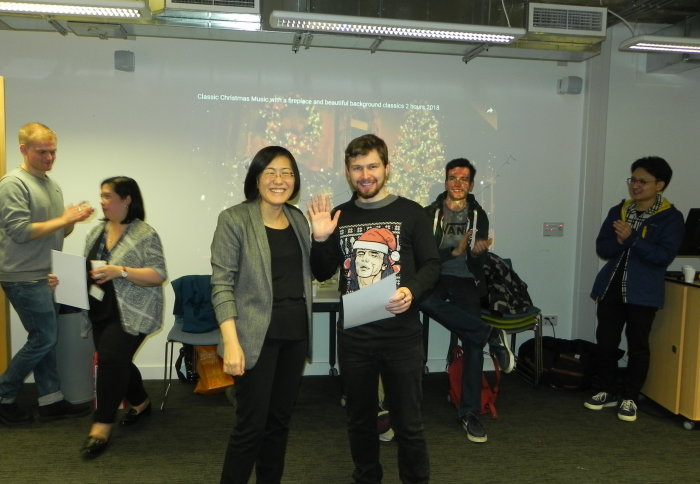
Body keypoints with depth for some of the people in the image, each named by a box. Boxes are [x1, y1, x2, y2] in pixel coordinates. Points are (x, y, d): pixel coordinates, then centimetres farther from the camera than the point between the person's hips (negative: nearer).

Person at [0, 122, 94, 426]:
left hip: (45, 275, 8)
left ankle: (51, 400, 19)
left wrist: (72, 220, -3)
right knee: (44, 339, -4)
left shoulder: (52, 185, 14)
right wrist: (63, 219, -17)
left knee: (46, 339, 11)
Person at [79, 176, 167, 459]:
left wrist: (120, 271, -28)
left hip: (131, 314, -7)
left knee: (111, 359, -15)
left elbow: (158, 276, -18)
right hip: (101, 312, 8)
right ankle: (140, 402, 37)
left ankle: (102, 425, -4)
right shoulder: (97, 231, 11)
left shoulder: (145, 235, -12)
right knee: (117, 362, 14)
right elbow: (84, 267, 18)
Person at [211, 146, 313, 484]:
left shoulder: (298, 218, 10)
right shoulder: (234, 219, -8)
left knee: (280, 419, 15)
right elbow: (221, 284, -13)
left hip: (295, 332, 6)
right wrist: (231, 342, -19)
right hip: (258, 335, -6)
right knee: (251, 424, 0)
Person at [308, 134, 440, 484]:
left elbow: (431, 265, -1)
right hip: (353, 334, 3)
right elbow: (323, 274, 9)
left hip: (401, 334, -3)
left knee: (408, 422, 8)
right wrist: (320, 239, -9)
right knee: (359, 418, 19)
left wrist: (412, 291, -21)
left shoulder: (410, 212, -3)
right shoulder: (339, 216, 6)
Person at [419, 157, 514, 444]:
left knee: (473, 342, -9)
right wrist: (455, 251, -21)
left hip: (465, 282, 1)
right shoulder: (430, 213, 2)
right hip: (435, 278, -1)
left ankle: (469, 413, 6)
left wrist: (476, 253, -22)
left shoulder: (478, 216, 7)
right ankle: (491, 336, -24)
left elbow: (476, 263, 0)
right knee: (424, 299, -36)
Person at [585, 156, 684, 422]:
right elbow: (602, 248, 2)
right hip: (610, 287, 4)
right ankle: (608, 391, 25)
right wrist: (620, 241, -17)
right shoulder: (618, 211, 8)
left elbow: (664, 256, -16)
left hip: (643, 292, -4)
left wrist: (632, 239, -20)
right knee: (605, 341, 8)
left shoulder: (670, 217, -5)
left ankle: (629, 398, 19)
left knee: (637, 345, 5)